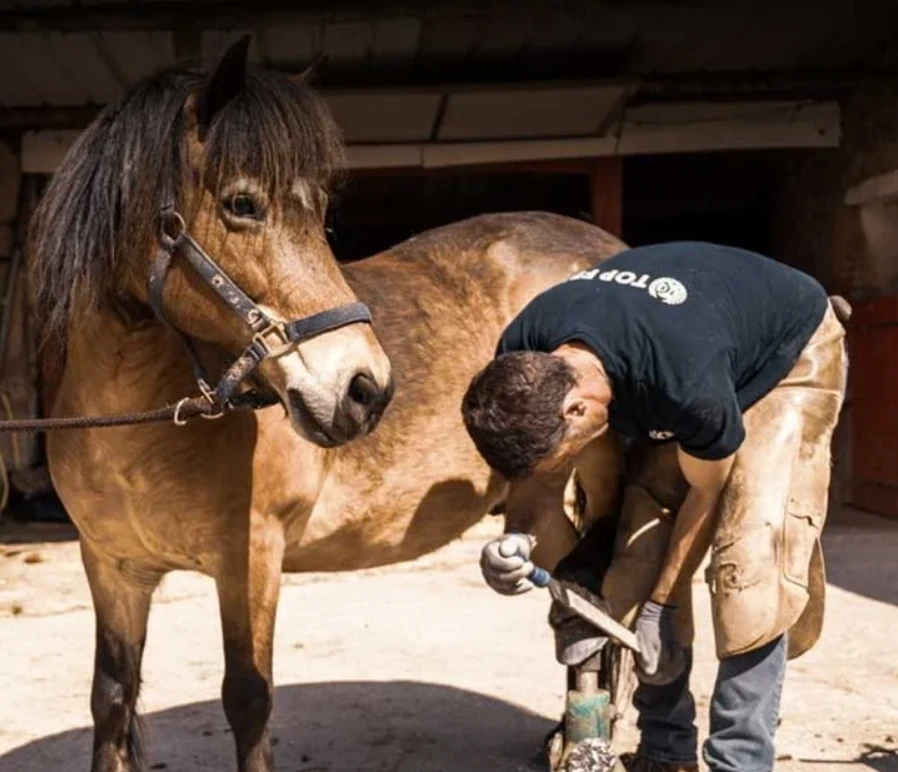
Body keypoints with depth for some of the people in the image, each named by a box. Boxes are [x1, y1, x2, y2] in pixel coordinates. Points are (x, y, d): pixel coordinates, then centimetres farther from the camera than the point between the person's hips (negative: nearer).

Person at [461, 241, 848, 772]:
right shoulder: (523, 359, -27)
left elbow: (705, 495, -25)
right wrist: (518, 539, -29)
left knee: (750, 560, -20)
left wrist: (660, 607, -15)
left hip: (788, 356, -6)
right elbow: (533, 446, -9)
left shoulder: (688, 385, -45)